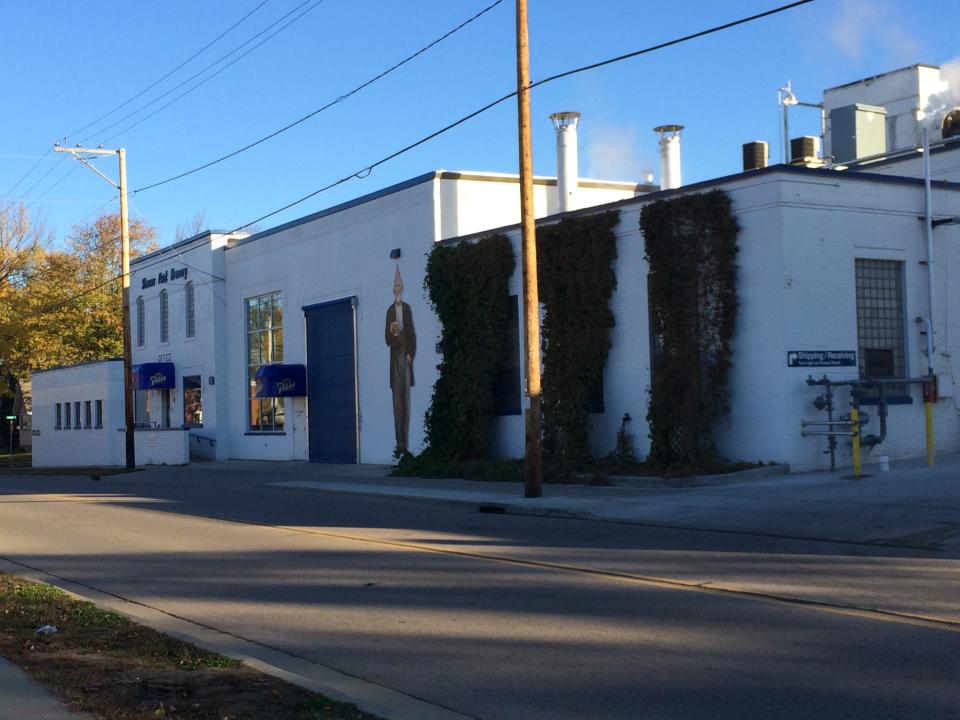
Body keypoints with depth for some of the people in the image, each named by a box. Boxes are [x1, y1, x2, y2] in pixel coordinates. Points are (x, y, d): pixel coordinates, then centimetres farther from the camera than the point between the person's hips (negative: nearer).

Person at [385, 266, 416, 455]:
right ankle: (399, 443, -1)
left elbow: (412, 334, 8)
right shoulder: (390, 310, 7)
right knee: (397, 402, -2)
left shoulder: (408, 308, 9)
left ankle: (406, 443, 5)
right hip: (395, 357, -1)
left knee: (406, 401, 2)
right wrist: (391, 331, -18)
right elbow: (387, 339, 4)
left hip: (406, 357, 1)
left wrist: (410, 354, -6)